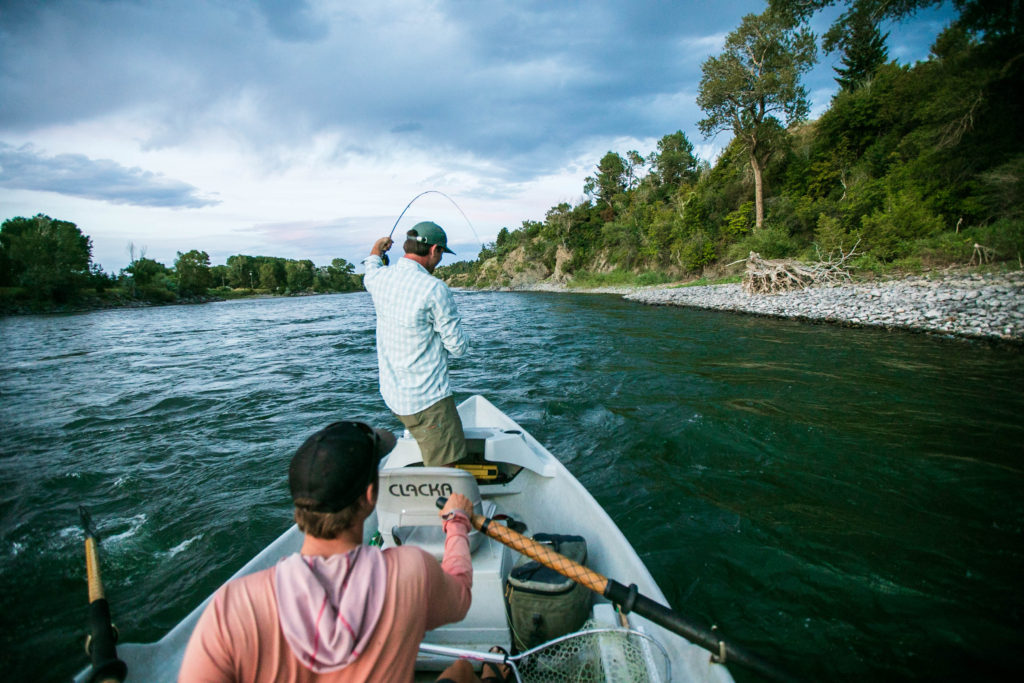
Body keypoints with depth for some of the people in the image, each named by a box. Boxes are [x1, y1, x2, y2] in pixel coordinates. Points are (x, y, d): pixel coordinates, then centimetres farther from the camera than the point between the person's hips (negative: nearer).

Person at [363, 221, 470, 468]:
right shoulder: (434, 289, -21)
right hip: (426, 399, -8)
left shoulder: (381, 278, 1)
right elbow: (458, 347, -15)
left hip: (392, 394, 9)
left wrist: (375, 253, 50)